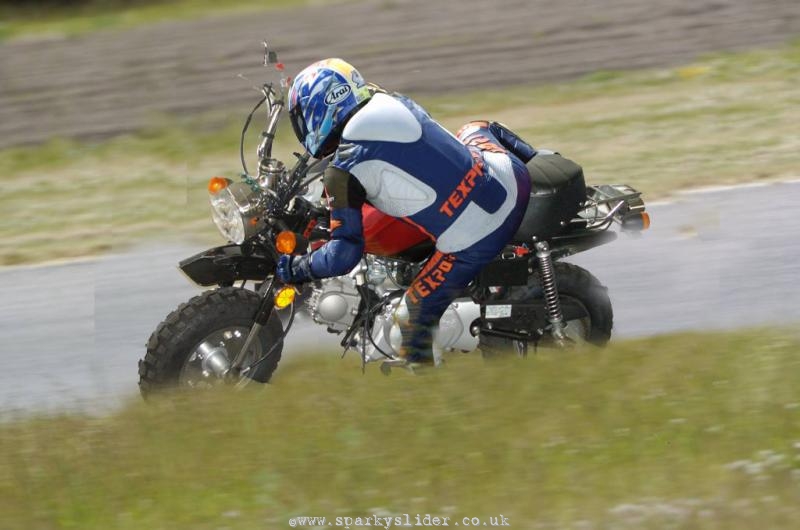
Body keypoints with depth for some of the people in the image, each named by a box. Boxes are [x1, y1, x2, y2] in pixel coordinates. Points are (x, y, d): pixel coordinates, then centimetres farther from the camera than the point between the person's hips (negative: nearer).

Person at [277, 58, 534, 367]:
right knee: (477, 130, 39)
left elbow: (345, 255, -7)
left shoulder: (343, 174, -7)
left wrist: (294, 269, 8)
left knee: (412, 321, 10)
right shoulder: (396, 103, 11)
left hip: (473, 244, -7)